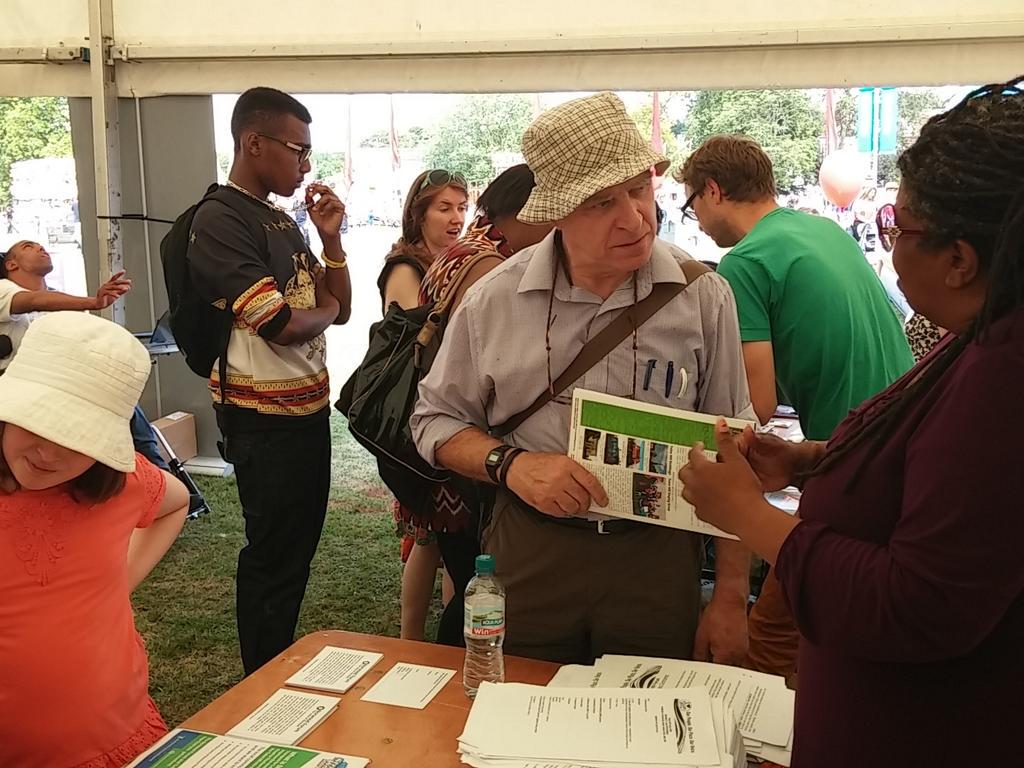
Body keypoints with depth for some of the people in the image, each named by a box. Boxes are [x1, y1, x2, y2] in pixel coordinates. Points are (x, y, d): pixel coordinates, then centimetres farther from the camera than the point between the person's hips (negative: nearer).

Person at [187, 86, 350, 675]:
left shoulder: (284, 220, 11)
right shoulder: (221, 220, -16)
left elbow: (341, 309, 11)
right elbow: (283, 325, -23)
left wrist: (331, 235, -1)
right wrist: (325, 308, -3)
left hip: (308, 407, 9)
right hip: (265, 418, -9)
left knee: (300, 544, 18)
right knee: (273, 555, 3)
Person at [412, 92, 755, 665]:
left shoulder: (702, 296, -5)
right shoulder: (495, 299, -3)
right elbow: (436, 420, 6)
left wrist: (731, 598, -1)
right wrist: (509, 463, -14)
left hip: (657, 559, 0)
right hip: (527, 556, 1)